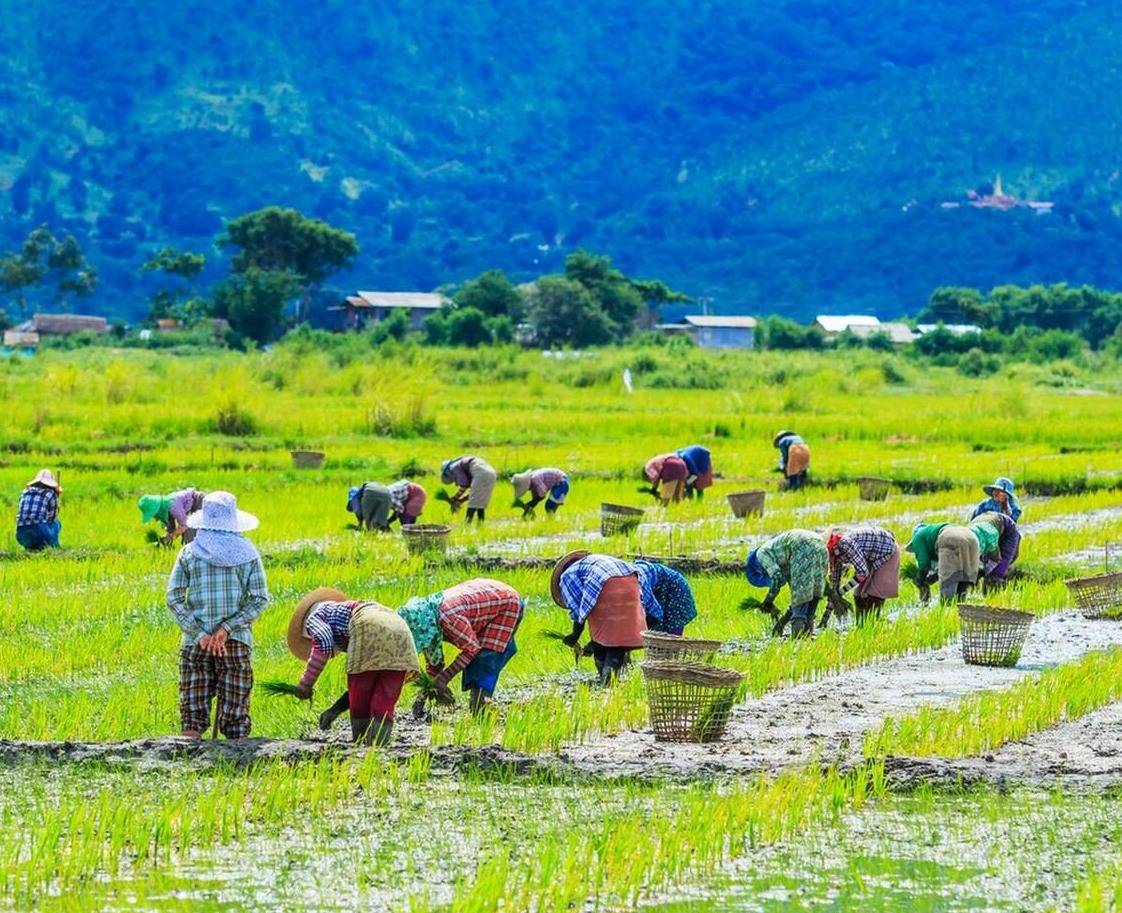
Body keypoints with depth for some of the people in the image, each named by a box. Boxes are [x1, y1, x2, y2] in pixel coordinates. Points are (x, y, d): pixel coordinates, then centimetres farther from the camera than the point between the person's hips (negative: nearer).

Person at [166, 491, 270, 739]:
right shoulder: (247, 553, 2)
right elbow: (260, 598, -5)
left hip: (195, 643, 0)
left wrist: (200, 634, -8)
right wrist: (227, 628, -9)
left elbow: (173, 598, -5)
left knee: (193, 716, 3)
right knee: (235, 718, 5)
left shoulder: (189, 552, 2)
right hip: (237, 642, 0)